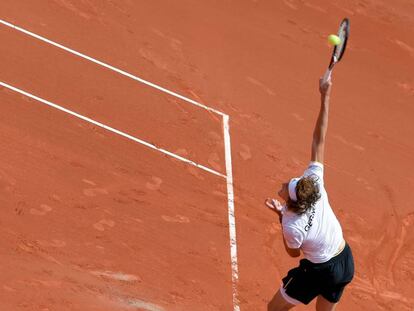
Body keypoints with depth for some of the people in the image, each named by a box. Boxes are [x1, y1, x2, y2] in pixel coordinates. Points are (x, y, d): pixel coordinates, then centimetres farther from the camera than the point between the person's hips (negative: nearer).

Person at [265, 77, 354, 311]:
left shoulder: (292, 226, -32)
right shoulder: (314, 182, -22)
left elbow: (293, 252, -8)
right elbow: (319, 141, -18)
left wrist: (281, 216, -12)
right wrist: (326, 97, -16)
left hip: (320, 272, -6)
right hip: (346, 261, 6)